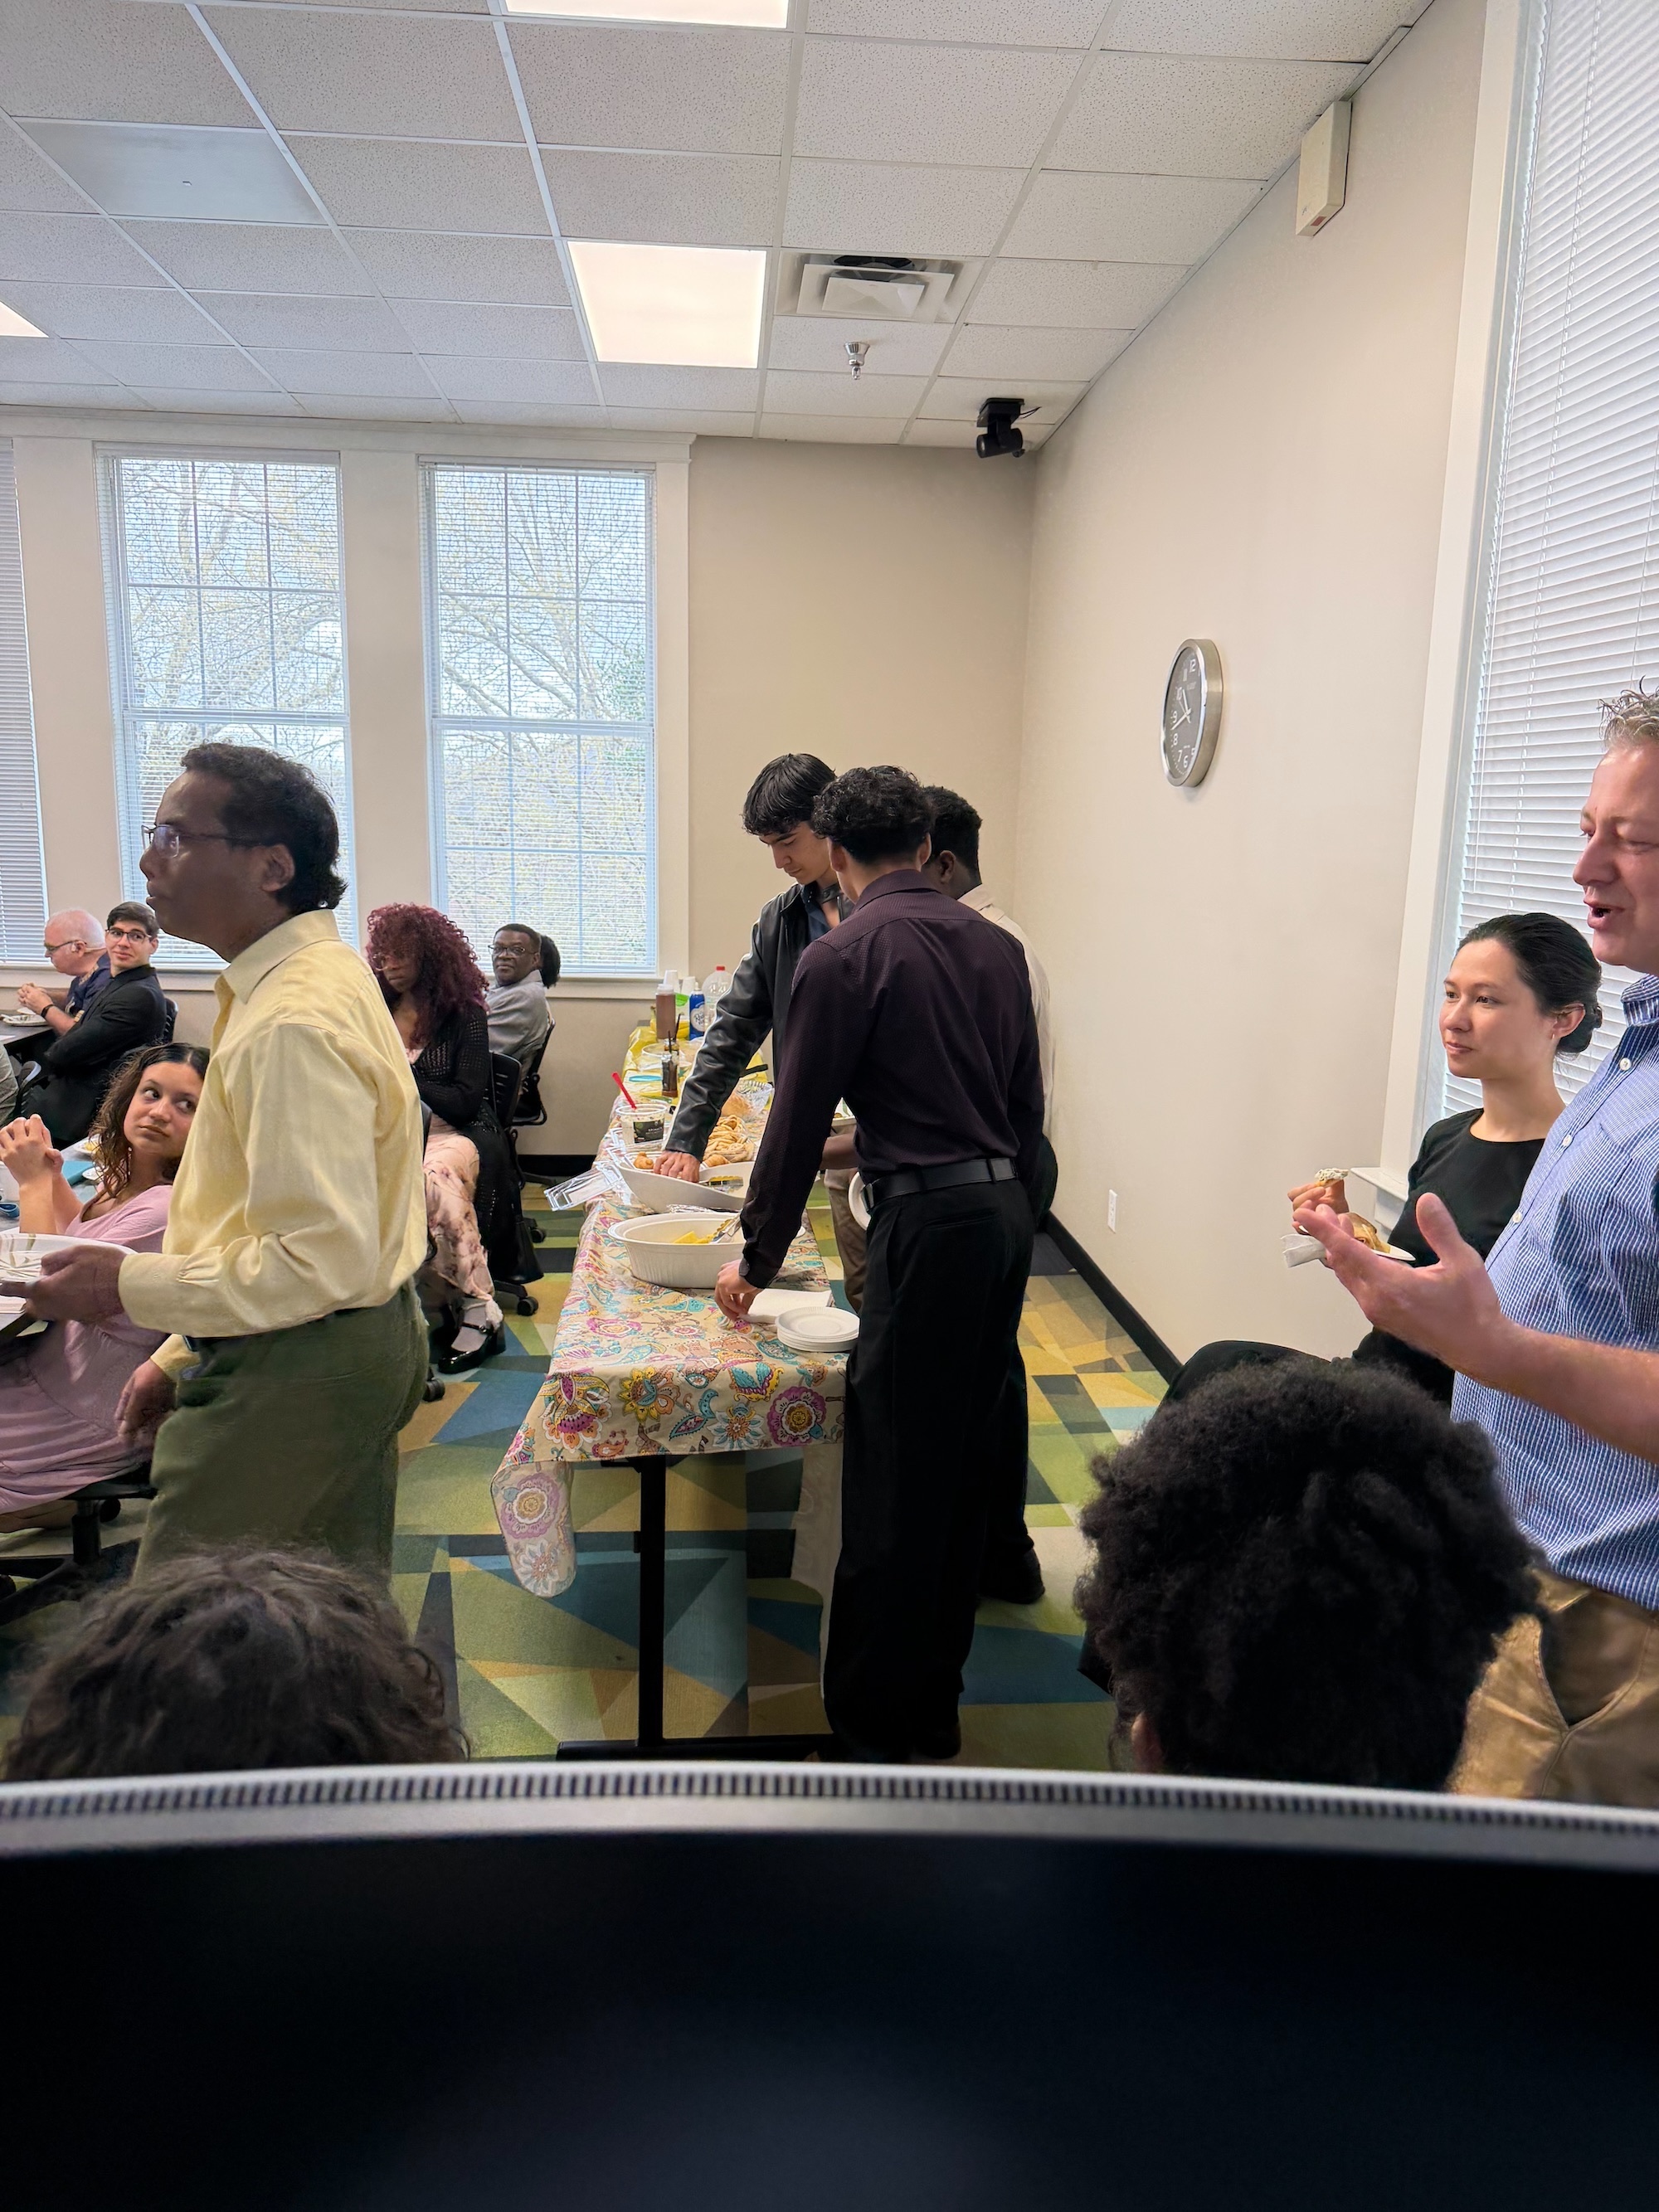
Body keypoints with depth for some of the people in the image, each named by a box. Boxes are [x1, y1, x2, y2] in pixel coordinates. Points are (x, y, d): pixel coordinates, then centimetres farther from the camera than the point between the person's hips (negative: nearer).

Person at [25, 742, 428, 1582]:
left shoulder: (294, 1026, -23)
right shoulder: (321, 974, 10)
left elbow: (324, 1260, -28)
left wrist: (131, 1285, -18)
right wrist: (184, 1353, 17)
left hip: (293, 1375, -10)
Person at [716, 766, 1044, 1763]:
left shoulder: (846, 956, -8)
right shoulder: (995, 943, 11)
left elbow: (799, 1119, -5)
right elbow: (1028, 1101, 14)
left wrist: (759, 1261, 5)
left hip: (931, 1221, -7)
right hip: (1007, 1213, 8)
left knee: (893, 1475, 2)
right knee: (963, 1455, 16)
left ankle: (877, 1724, 13)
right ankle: (937, 1698, 31)